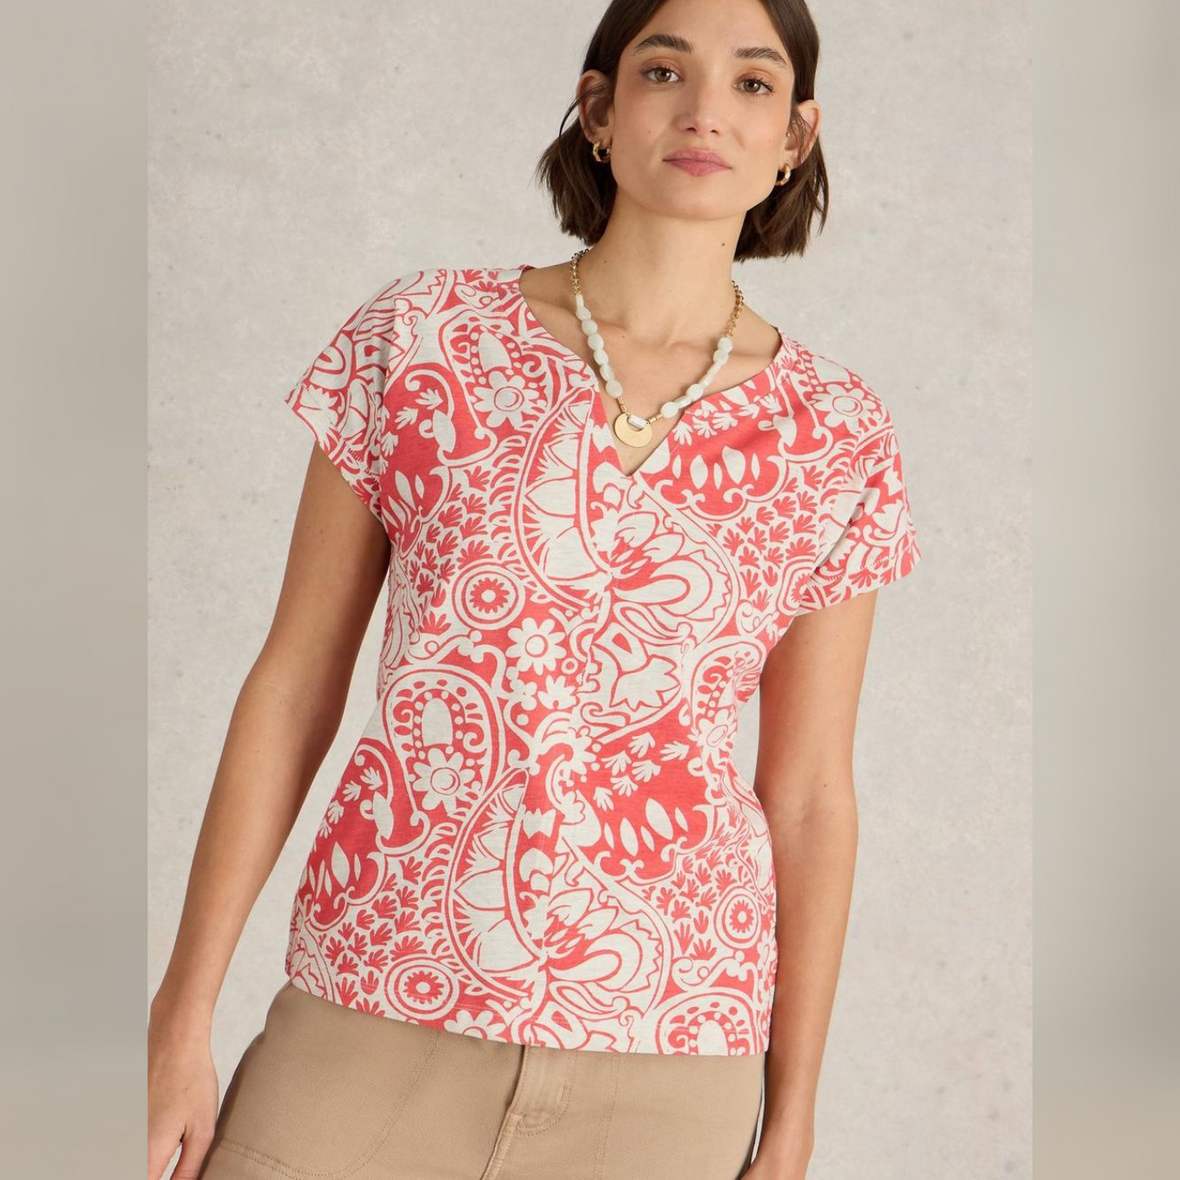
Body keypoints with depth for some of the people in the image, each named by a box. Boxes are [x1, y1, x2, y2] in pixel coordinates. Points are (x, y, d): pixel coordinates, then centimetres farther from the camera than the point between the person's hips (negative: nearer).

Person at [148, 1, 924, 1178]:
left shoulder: (838, 437, 0)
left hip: (666, 1058, 1)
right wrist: (183, 1017, -1)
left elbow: (810, 795, 4)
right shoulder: (421, 331, -2)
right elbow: (294, 683, 0)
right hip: (371, 1020, 0)